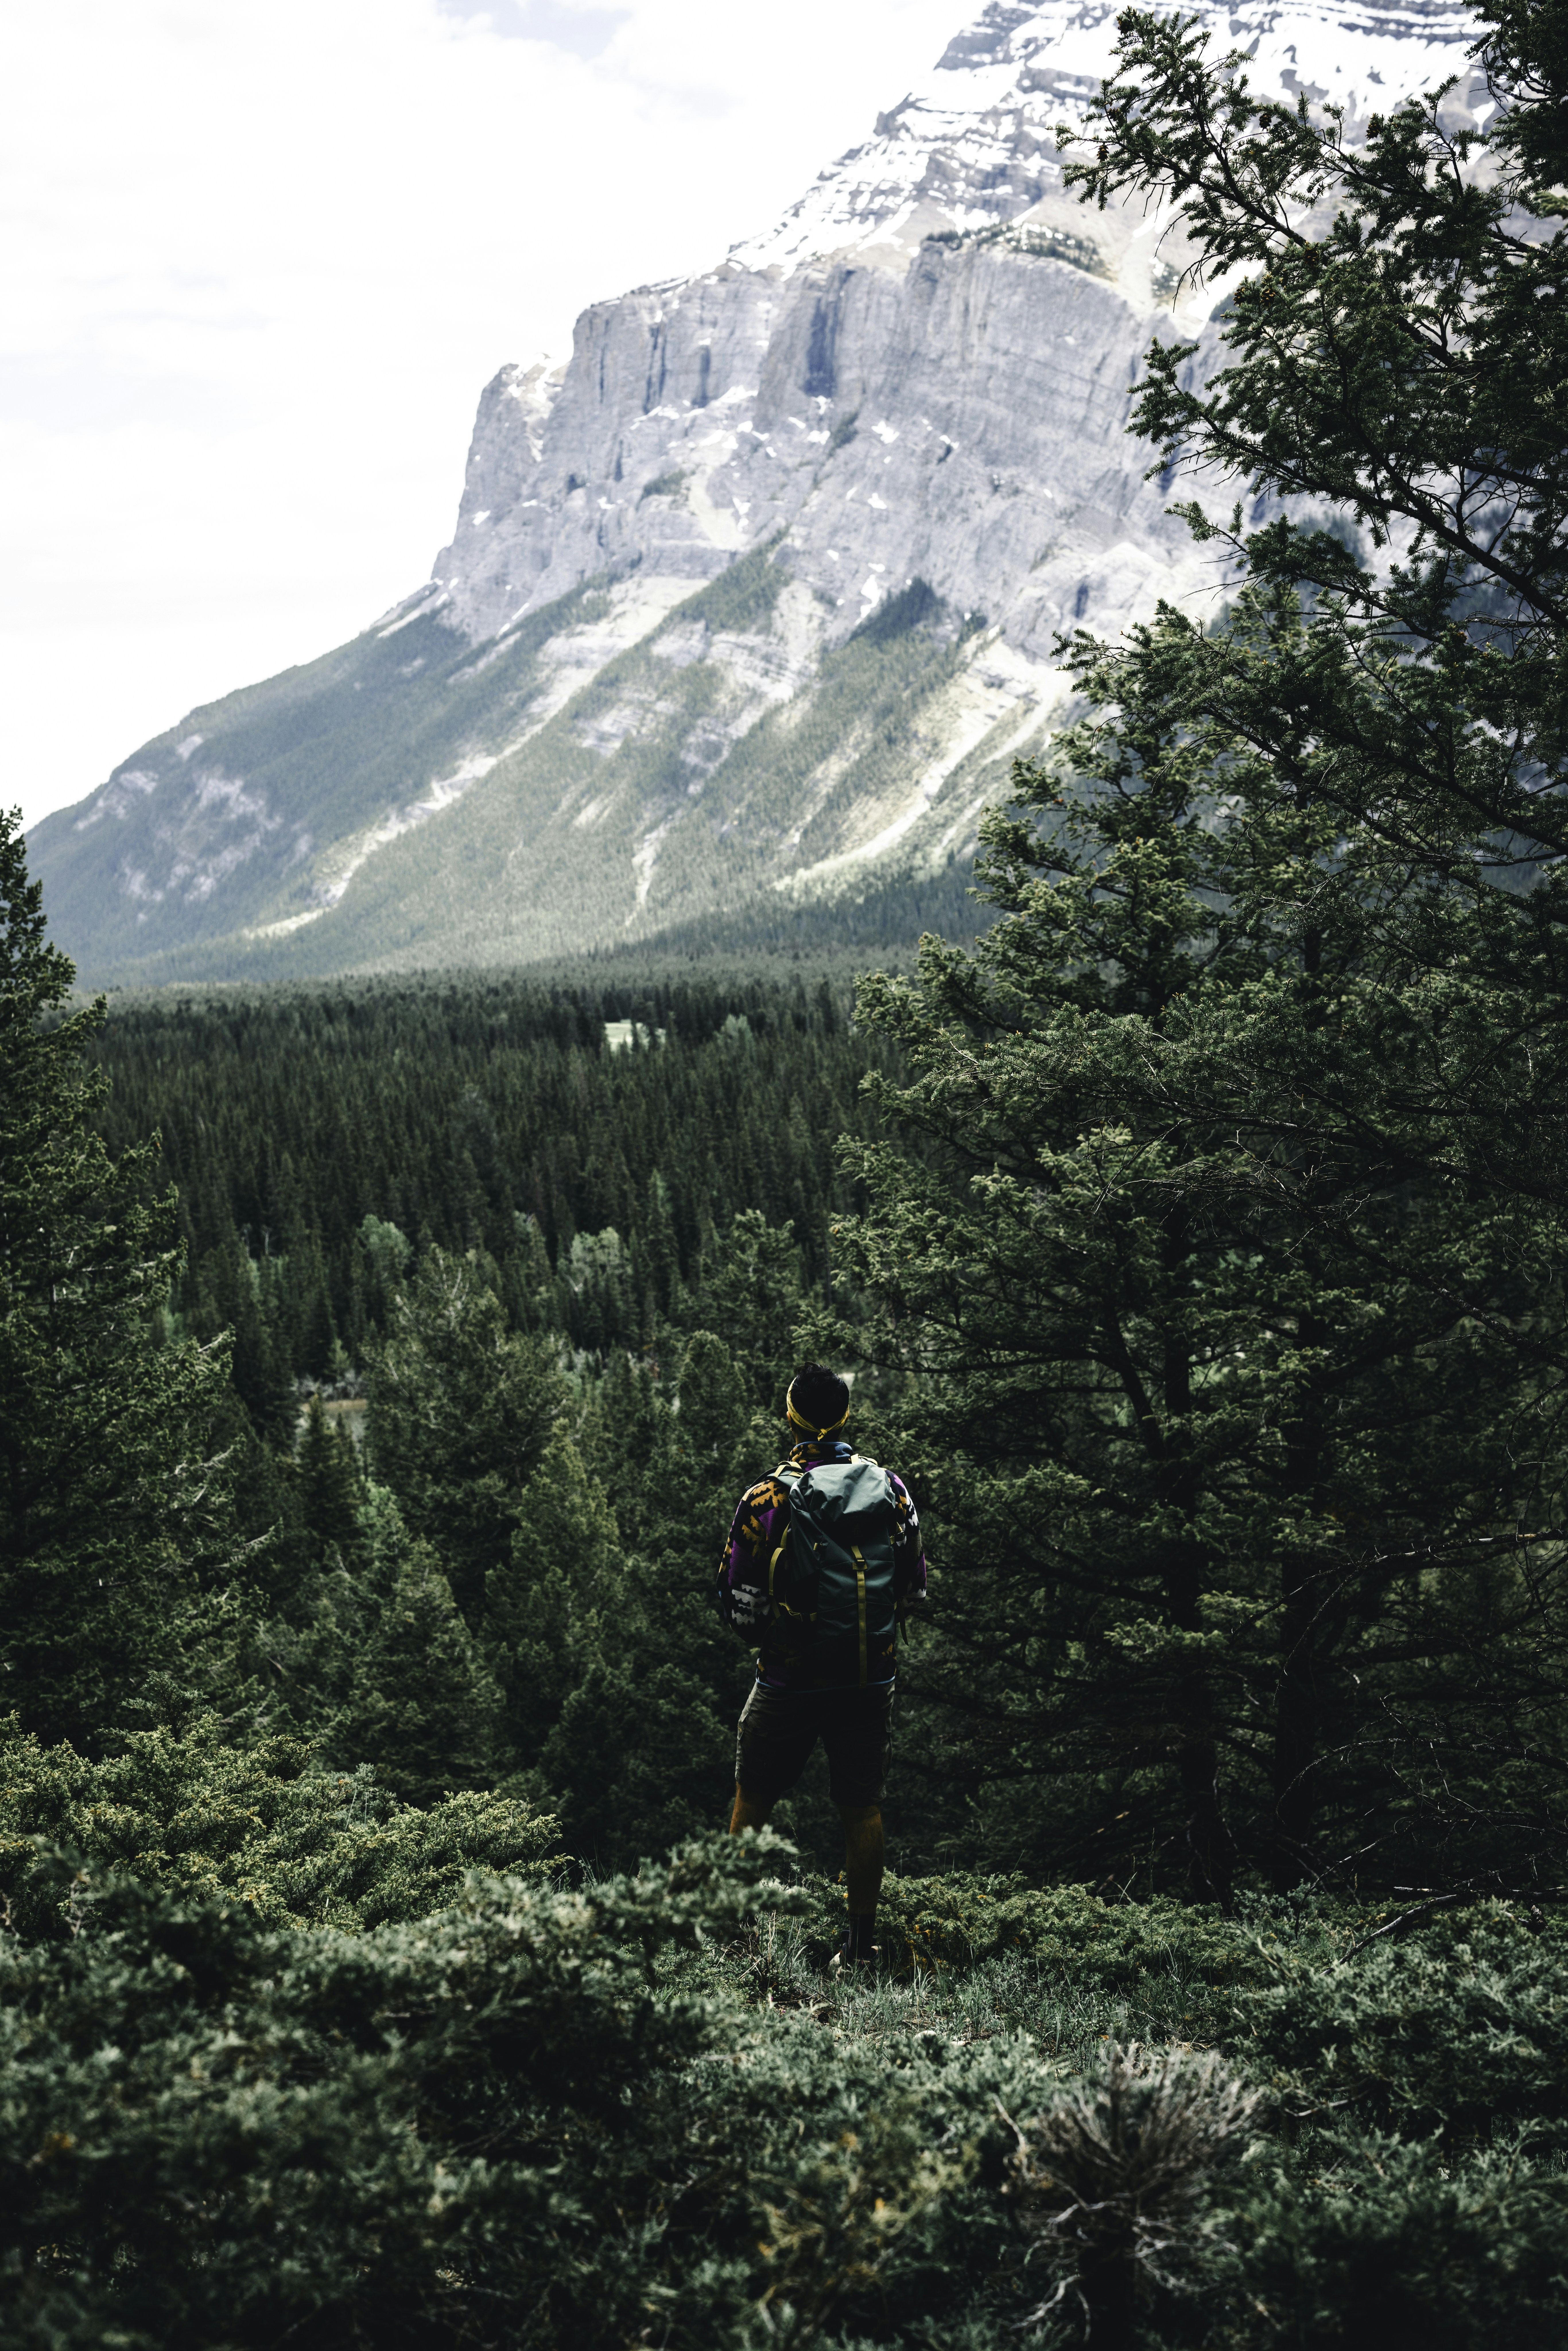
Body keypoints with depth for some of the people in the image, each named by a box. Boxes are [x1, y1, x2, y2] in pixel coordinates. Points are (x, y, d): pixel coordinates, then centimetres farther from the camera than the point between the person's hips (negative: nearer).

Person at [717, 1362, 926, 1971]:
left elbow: (735, 1603, -6)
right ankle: (862, 1941, 15)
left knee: (753, 1802, 11)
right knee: (862, 1808, 11)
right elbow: (914, 1591, 7)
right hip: (870, 1678, 3)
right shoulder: (889, 1488, -1)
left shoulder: (769, 1497, -10)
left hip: (790, 1678, -2)